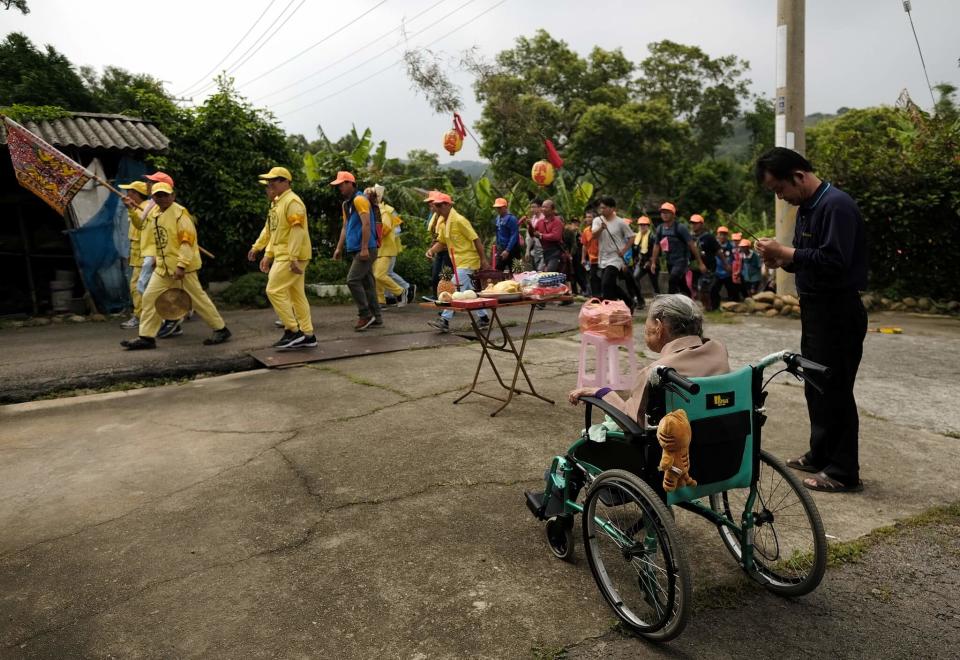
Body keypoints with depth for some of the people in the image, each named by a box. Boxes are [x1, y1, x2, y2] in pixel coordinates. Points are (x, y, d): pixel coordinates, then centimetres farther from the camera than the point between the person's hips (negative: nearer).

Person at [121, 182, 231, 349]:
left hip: (182, 267, -8)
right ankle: (147, 337, 10)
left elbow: (188, 240, -18)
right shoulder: (154, 213, 12)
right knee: (150, 297, 4)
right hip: (163, 267, 8)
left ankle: (221, 329, 11)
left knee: (197, 298, -2)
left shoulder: (179, 213, -12)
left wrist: (181, 266, -23)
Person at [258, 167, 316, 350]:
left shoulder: (292, 201, -13)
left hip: (291, 256, -10)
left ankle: (293, 331, -3)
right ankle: (307, 335, 13)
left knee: (274, 290, -10)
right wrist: (268, 255, 18)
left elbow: (298, 231, -21)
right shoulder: (277, 203, 18)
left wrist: (293, 258, -26)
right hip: (283, 255, 10)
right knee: (297, 294, 9)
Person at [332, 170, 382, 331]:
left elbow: (366, 224, -19)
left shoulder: (359, 199, -10)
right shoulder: (346, 203, 19)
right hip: (356, 250, 10)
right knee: (367, 283, 9)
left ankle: (365, 315, -5)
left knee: (353, 280, -13)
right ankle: (376, 318, 14)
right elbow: (345, 227, 24)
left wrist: (364, 248, -23)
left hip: (365, 250, -10)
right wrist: (339, 248, 19)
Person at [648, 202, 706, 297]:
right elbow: (656, 246, 15)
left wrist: (700, 263, -13)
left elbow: (692, 245, -12)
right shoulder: (660, 229, 4)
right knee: (682, 286, 14)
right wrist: (653, 263, 11)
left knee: (673, 280, -26)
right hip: (670, 262, 6)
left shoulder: (680, 228, -13)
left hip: (681, 261, -6)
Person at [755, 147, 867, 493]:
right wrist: (780, 259, -2)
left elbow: (834, 262, -26)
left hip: (838, 312, -10)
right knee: (816, 386, 17)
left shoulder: (836, 205, -17)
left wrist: (786, 252, -20)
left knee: (835, 390, -2)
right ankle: (820, 455, 30)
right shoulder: (807, 207, 12)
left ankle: (843, 472, 9)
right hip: (816, 308, 10)